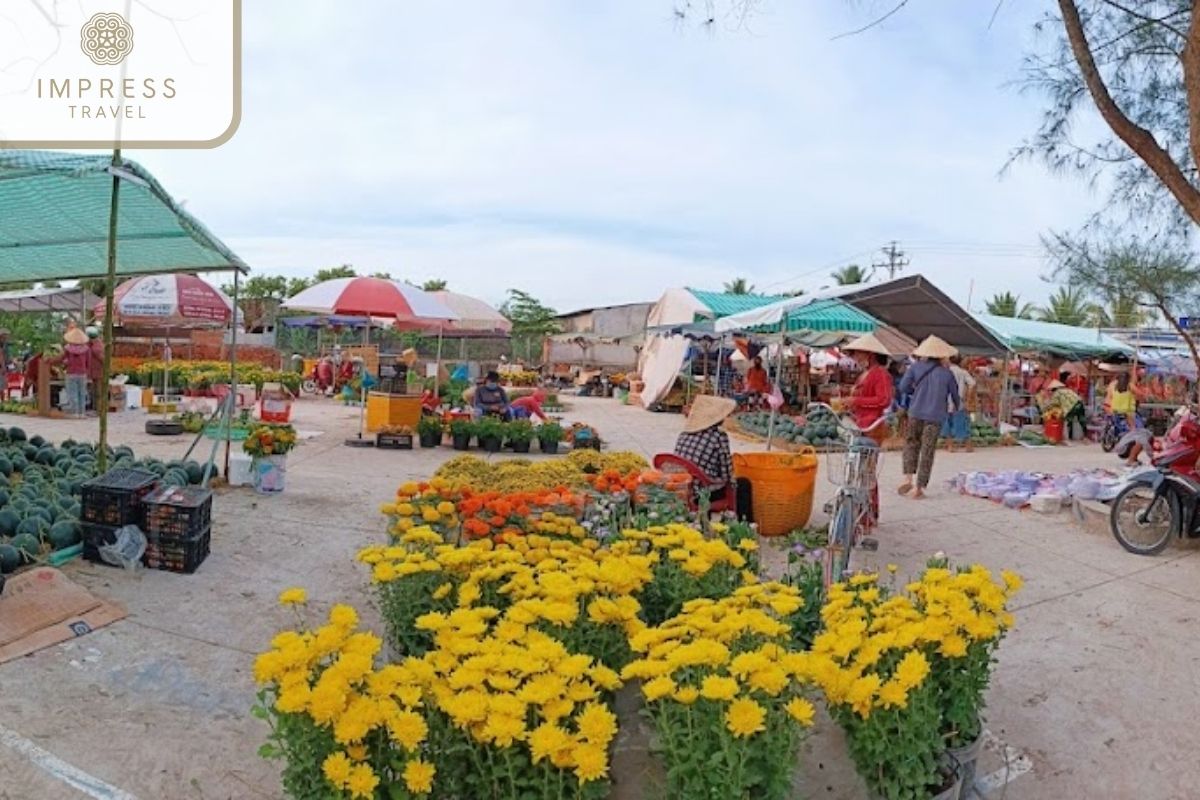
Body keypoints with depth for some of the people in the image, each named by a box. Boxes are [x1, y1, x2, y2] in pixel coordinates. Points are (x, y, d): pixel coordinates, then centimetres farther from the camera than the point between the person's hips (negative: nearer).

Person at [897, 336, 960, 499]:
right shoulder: (946, 373, 2)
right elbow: (955, 394, 13)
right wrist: (958, 406, 36)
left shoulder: (915, 368, 1)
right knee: (927, 452, 3)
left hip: (916, 413, 1)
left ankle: (908, 478, 1)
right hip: (935, 416, -1)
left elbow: (903, 388, -5)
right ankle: (919, 487, 4)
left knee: (911, 443, 17)